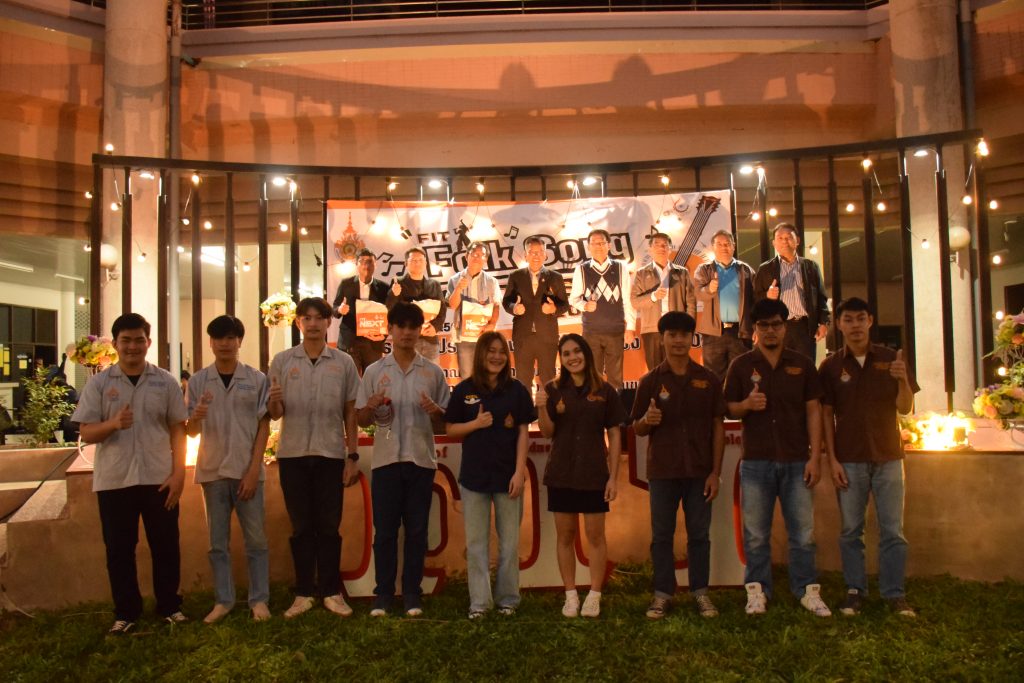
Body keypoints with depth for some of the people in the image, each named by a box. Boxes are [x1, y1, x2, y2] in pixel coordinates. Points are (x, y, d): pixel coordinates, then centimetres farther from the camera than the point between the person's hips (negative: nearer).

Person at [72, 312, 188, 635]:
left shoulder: (166, 382, 2)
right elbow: (86, 433, -1)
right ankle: (126, 612, 22)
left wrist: (178, 473, -5)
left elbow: (177, 429, 3)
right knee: (119, 549, 8)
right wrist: (113, 423, -22)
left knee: (165, 545, 7)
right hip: (114, 481, 0)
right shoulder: (99, 383, 1)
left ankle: (170, 605, 22)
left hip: (158, 478, 0)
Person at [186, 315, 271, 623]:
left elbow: (263, 427, -1)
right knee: (218, 542, 9)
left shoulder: (256, 379, 0)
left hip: (247, 470, -2)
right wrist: (196, 415, -18)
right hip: (212, 471, 2)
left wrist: (253, 470, -8)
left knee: (255, 539, 3)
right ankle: (223, 600, 18)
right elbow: (191, 431, 7)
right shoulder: (198, 381, 4)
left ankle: (259, 599, 12)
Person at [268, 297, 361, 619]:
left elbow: (350, 413, 5)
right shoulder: (282, 361, 4)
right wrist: (274, 402, -18)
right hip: (293, 455, 1)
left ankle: (331, 592, 16)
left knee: (329, 527, 6)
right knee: (301, 527, 8)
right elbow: (275, 414, 5)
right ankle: (304, 593, 17)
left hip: (331, 455, 0)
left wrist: (353, 456, 2)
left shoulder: (344, 362, 3)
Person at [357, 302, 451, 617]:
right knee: (384, 531, 4)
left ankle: (412, 594, 16)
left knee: (417, 531, 6)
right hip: (386, 460, 0)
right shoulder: (374, 371, 5)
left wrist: (435, 412, -13)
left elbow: (445, 423, 9)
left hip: (421, 460, 0)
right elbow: (361, 420, 8)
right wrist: (371, 406, -14)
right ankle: (383, 594, 15)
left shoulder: (433, 373, 6)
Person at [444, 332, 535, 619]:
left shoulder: (516, 390, 1)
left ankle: (507, 599, 21)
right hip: (474, 476, 0)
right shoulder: (464, 390, 1)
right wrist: (476, 424, -14)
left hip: (507, 475, 0)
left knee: (509, 542, 8)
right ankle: (479, 601, 15)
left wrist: (520, 471, -8)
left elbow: (523, 433, 0)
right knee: (476, 542, 6)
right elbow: (450, 429, 4)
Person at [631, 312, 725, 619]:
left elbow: (718, 427, 3)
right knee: (661, 535, 7)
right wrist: (647, 420, -19)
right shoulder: (650, 381, 2)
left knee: (699, 534, 8)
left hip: (699, 471, 0)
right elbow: (637, 429, 5)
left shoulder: (708, 379, 3)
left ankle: (701, 592, 19)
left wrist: (716, 472, -3)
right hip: (662, 470, 0)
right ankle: (662, 593, 17)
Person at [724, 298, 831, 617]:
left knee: (803, 531, 4)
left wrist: (815, 457, -2)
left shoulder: (802, 365, 7)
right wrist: (747, 405, -16)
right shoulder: (741, 365, 5)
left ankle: (807, 591, 15)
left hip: (796, 462, 1)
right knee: (755, 534, 4)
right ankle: (757, 591, 14)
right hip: (756, 462, 0)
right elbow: (730, 409, 8)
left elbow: (813, 411, 5)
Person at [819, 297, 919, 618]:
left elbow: (905, 408, 4)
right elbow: (826, 415, 1)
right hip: (849, 460, -1)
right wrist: (832, 460, -5)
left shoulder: (891, 360, 5)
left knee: (893, 530, 2)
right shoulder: (831, 366, 2)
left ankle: (895, 594, 11)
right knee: (851, 530, 4)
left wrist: (903, 380, -16)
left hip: (888, 456, 1)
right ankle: (855, 591, 14)